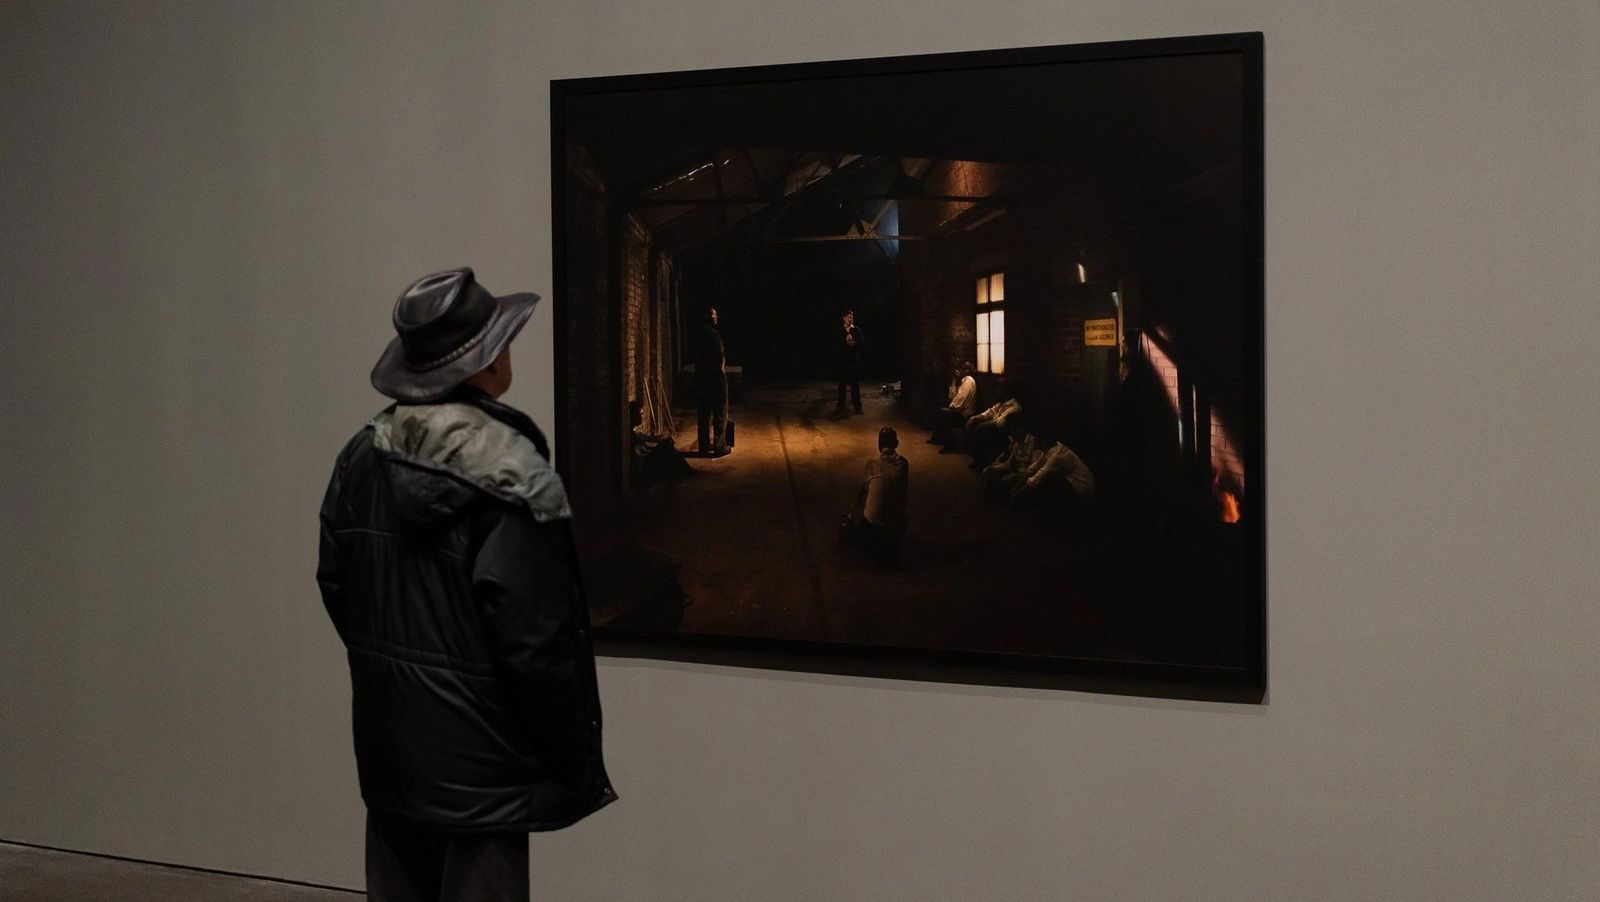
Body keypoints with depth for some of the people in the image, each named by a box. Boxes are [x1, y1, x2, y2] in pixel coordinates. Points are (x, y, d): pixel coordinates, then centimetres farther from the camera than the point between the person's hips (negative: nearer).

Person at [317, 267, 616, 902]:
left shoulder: (362, 458, 2)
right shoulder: (511, 480, -20)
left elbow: (335, 585, 12)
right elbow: (539, 643, -19)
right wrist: (575, 762, -8)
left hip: (388, 747, 7)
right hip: (478, 759, -7)